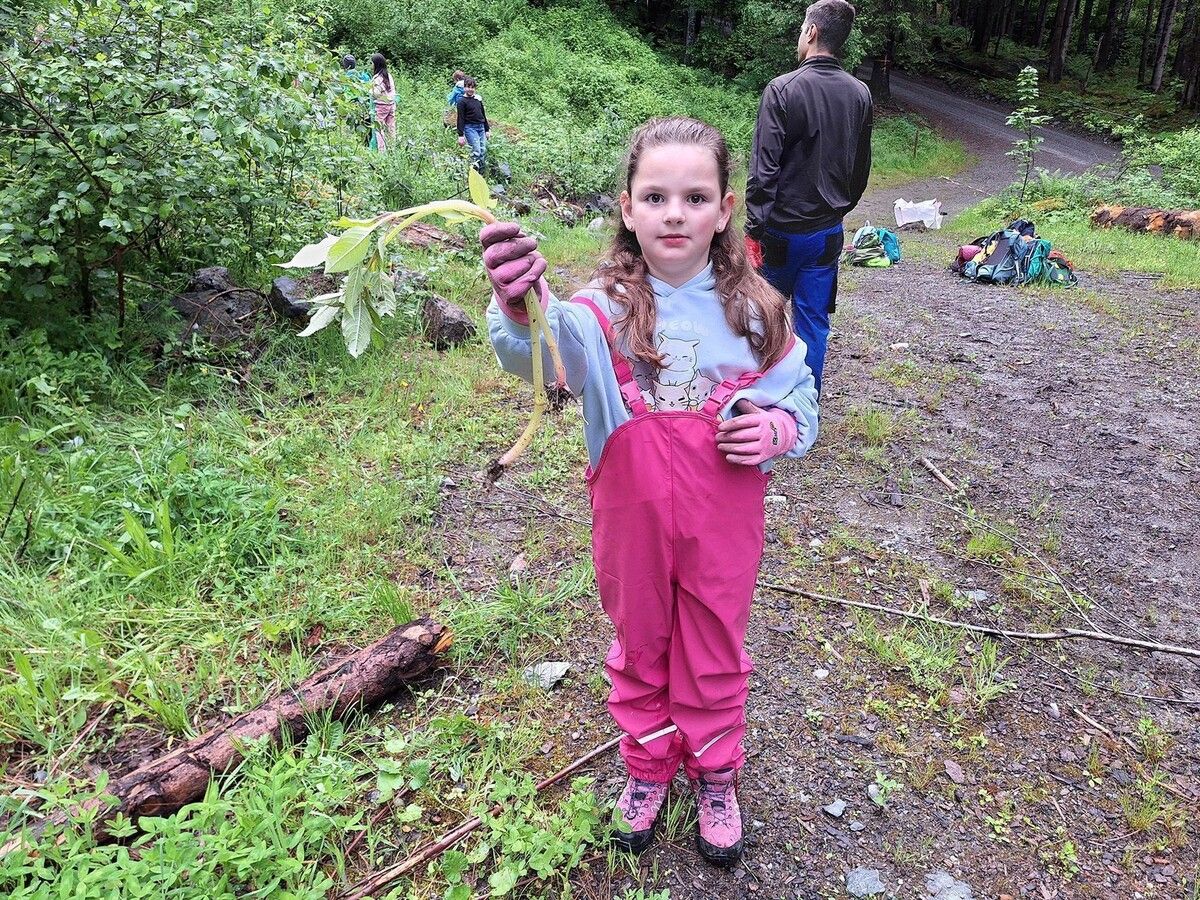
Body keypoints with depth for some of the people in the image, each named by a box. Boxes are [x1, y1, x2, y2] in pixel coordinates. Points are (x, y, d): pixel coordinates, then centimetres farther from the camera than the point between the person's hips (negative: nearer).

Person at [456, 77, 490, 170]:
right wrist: (460, 135, -12)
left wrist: (487, 129, 20)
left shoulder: (478, 99, 13)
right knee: (476, 151, -17)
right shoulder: (462, 102, -4)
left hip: (481, 127, 6)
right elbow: (460, 119, -7)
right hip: (470, 128, -6)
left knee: (484, 150, 2)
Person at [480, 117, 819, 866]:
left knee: (715, 656, 19)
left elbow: (800, 397, 5)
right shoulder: (605, 310, -14)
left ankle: (715, 776, 45)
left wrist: (777, 429, -18)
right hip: (632, 521, 0)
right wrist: (521, 307, -57)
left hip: (723, 523, 1)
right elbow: (542, 353, -35)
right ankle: (647, 767, 46)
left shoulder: (754, 310, -7)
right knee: (640, 649, 20)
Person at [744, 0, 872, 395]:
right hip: (828, 232, 4)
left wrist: (754, 229, -13)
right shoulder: (859, 94, 4)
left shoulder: (783, 89, -12)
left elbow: (764, 169, -16)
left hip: (783, 229, -4)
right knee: (814, 321, 8)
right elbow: (860, 169, 12)